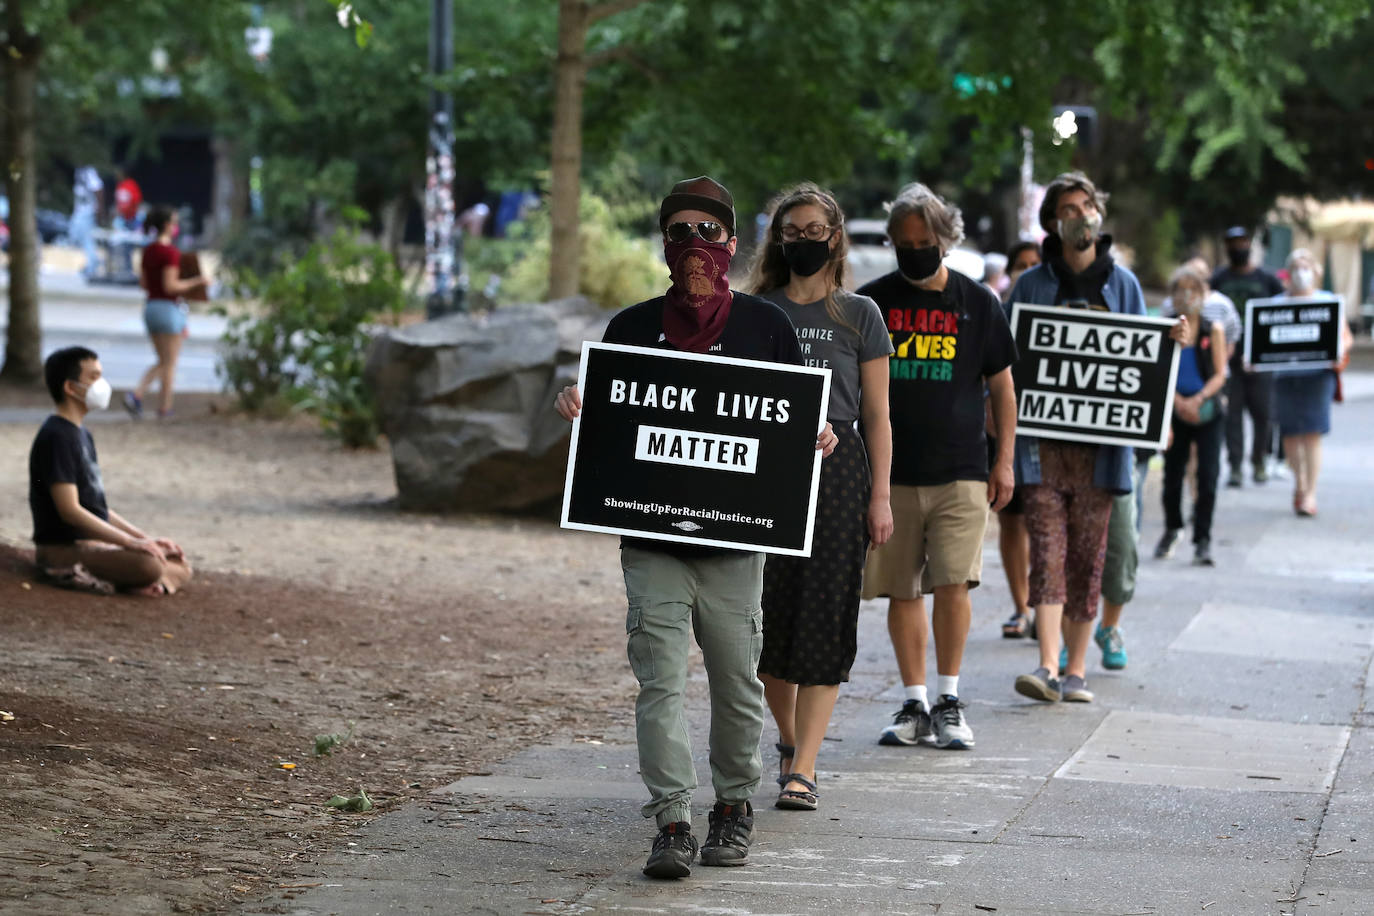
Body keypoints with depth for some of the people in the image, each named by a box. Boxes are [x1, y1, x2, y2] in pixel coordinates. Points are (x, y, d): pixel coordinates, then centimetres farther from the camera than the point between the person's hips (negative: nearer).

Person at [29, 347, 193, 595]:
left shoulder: (81, 434, 17)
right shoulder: (56, 437, -14)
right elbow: (69, 510, -22)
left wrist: (146, 538, 10)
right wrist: (130, 542, -22)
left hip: (94, 541, 10)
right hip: (65, 548, -10)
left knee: (180, 568, 5)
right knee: (148, 565, -31)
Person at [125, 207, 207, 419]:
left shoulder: (148, 251, 9)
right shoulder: (170, 252, -15)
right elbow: (170, 286, -19)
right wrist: (197, 282, -10)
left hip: (150, 306, 8)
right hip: (167, 308, -8)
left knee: (162, 362, 15)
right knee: (169, 363, 3)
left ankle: (137, 394, -3)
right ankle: (164, 408, 7)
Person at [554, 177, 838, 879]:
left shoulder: (766, 326, 5)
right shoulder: (633, 328, 8)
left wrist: (817, 440, -12)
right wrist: (571, 406, -8)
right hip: (651, 538, 0)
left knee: (735, 683, 7)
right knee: (660, 681, -8)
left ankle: (734, 807, 26)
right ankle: (672, 823, -9)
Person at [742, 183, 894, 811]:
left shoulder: (859, 316, 6)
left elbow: (876, 412, 6)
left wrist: (880, 495, 0)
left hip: (838, 469, -1)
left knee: (825, 613, -7)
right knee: (768, 611, 1)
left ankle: (802, 768, -7)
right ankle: (789, 738, 26)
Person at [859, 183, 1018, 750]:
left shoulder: (978, 304, 5)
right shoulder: (872, 302, 5)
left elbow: (1002, 387, 11)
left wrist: (1004, 461, 7)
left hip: (960, 472, -1)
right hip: (889, 471, 1)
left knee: (953, 583, -11)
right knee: (902, 591, 3)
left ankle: (948, 702, 2)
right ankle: (915, 705, 12)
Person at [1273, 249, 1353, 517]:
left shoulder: (1328, 302, 7)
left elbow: (1346, 336, 7)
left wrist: (1340, 349, -15)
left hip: (1318, 374, -2)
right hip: (1285, 373, 2)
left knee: (1312, 434, -9)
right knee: (1290, 434, 7)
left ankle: (1310, 494, -5)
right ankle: (1299, 482, 30)